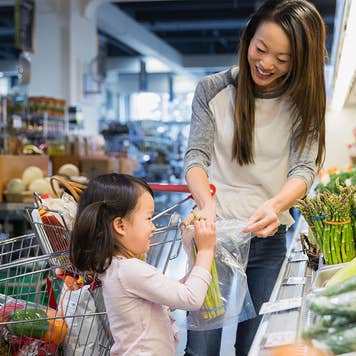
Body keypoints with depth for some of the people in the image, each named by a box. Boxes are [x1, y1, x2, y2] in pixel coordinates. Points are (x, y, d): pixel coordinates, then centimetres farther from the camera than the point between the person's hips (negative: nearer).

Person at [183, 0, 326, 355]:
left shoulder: (303, 103, 0)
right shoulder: (213, 90, -3)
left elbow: (304, 168, -8)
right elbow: (196, 156, -6)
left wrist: (275, 205, -30)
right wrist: (207, 203, -28)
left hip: (269, 238, 2)